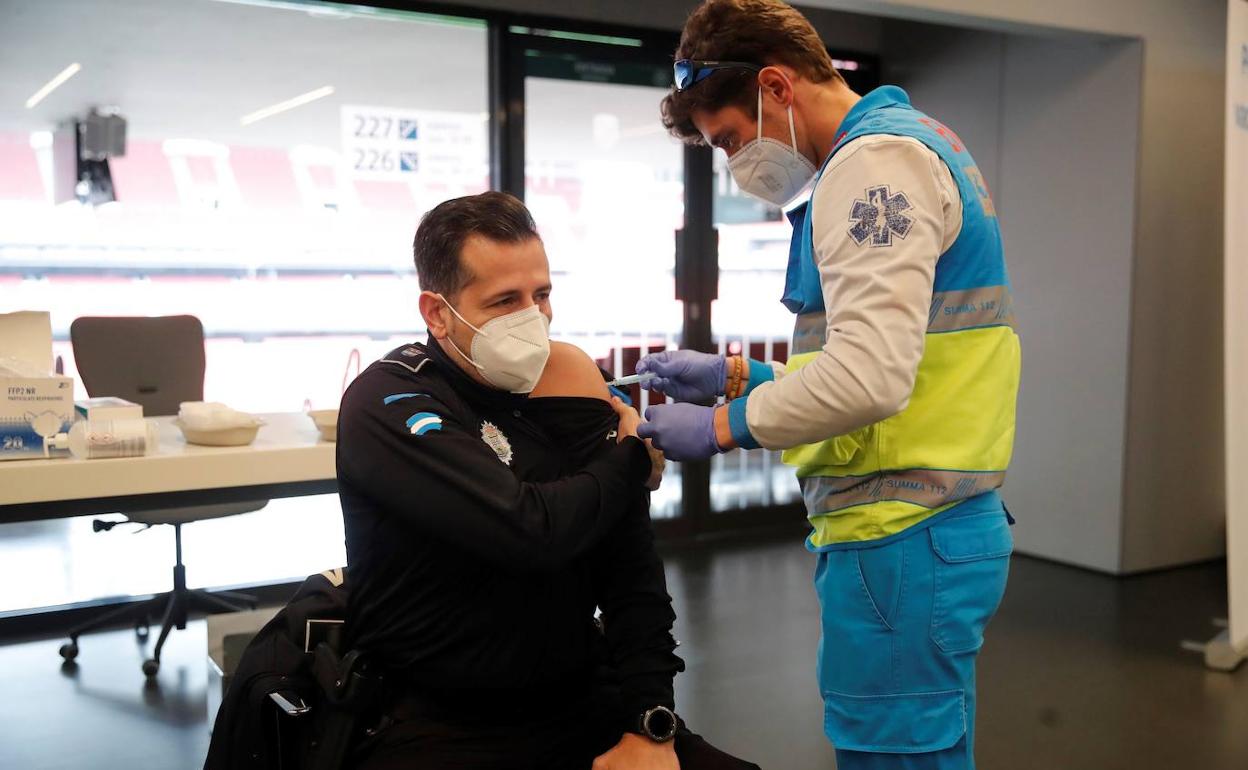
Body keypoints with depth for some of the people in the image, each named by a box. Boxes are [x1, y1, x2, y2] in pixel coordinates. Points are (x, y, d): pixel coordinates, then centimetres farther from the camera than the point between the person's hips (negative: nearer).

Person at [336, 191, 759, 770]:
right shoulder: (385, 403, -14)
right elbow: (530, 530, -27)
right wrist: (631, 460, -9)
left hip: (581, 702, 5)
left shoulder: (570, 384, 2)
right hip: (439, 722, -4)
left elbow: (631, 568, 0)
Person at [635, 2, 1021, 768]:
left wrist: (722, 426, -12)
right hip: (941, 526, 10)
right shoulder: (911, 143, 18)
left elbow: (868, 379, -25)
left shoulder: (874, 159, -14)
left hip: (900, 542, -10)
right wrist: (739, 374, 15)